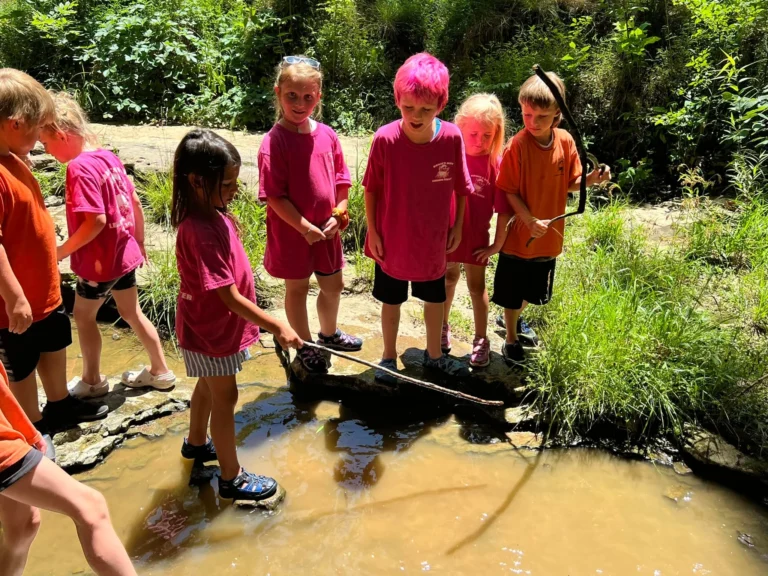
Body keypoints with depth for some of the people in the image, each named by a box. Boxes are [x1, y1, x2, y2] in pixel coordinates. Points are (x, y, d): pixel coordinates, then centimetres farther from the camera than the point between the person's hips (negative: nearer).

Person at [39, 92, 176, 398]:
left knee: (83, 315, 13)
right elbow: (135, 203, 8)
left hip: (100, 260, -8)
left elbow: (96, 221, -26)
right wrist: (139, 241, 19)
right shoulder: (108, 157, 3)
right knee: (131, 312, 19)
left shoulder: (80, 167, -22)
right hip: (124, 253, 8)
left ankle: (93, 380, 28)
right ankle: (160, 371, 29)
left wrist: (62, 251, -15)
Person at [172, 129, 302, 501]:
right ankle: (232, 479, 22)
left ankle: (196, 443, 50)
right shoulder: (201, 232, -32)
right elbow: (229, 297, -30)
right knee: (225, 397, 5)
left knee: (208, 386, 26)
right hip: (211, 330, -9)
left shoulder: (213, 215, -2)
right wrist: (276, 327, -27)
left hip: (216, 326, 9)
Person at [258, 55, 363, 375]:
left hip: (327, 230, 6)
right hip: (292, 232, -5)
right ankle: (306, 347, 32)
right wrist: (304, 227, -20)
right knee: (297, 288, 13)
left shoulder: (327, 135, -1)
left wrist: (337, 216, -6)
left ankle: (329, 334, 46)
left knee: (333, 285, 20)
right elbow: (274, 196, -18)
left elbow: (341, 181, 6)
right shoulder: (274, 141, -17)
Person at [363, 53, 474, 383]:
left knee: (435, 299, 20)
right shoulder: (385, 138, -20)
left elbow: (461, 188, -2)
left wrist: (458, 226, 1)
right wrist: (372, 231, -6)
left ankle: (434, 354, 43)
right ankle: (389, 356, 39)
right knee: (391, 301, 17)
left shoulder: (452, 137, -16)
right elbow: (371, 188, -8)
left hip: (434, 242, 2)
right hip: (392, 242, -2)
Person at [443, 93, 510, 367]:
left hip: (477, 237, -1)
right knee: (449, 279, 21)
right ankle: (443, 327, 40)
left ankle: (481, 340, 25)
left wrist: (498, 243, -7)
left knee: (476, 286, 9)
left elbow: (503, 209, -9)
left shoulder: (496, 164, -13)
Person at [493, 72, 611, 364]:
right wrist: (530, 220, -25)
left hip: (549, 237, 5)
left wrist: (591, 178, -14)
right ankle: (511, 338, 33)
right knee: (512, 294, 11)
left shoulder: (565, 141, -6)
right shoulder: (517, 146, -19)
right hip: (520, 236, -4)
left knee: (533, 292, 23)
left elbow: (568, 184, 4)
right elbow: (508, 191, -16)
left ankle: (515, 318, 51)